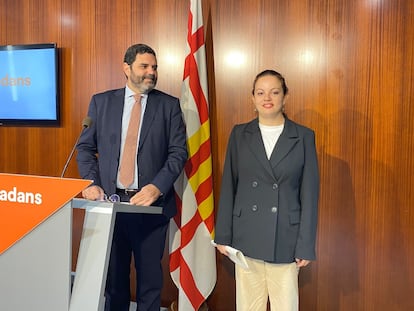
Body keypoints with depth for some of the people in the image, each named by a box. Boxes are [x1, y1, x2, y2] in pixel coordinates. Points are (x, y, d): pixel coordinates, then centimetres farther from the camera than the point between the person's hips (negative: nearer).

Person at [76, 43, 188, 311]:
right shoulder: (101, 101, 7)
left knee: (150, 276, 11)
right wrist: (92, 183, -7)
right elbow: (85, 147, 8)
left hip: (151, 203, -1)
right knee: (113, 274, 15)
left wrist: (157, 187, -16)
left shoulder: (169, 105, 2)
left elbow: (178, 151, -4)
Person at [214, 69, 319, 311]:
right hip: (246, 237, 2)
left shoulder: (304, 137, -1)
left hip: (285, 238, -1)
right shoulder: (240, 134, 3)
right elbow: (228, 188, 4)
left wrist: (306, 245, -4)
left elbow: (309, 194, -2)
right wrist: (223, 235, 3)